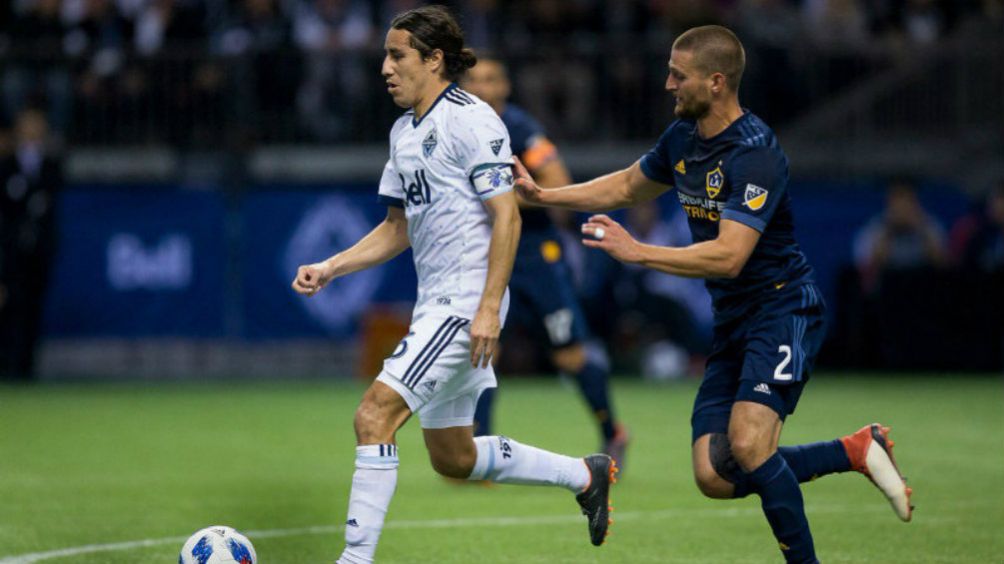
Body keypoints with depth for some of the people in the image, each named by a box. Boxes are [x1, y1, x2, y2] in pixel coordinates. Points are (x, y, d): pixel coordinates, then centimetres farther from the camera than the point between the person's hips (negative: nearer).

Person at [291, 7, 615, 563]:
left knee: (374, 415, -19)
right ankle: (586, 475, 30)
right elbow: (397, 228, 22)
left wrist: (490, 308, -21)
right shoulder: (404, 131, 15)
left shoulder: (471, 120, -12)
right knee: (452, 458, 15)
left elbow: (507, 217, -16)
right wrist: (329, 268, 9)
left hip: (467, 303, -10)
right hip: (435, 305, 10)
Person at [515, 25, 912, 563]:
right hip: (732, 319, 9)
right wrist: (544, 195, 18)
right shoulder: (683, 138, 6)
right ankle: (856, 450, 12)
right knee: (715, 476, -3)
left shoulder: (753, 152, -21)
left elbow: (729, 255, -28)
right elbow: (628, 186, 26)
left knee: (747, 445, -28)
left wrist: (637, 252, -27)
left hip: (782, 309, -9)